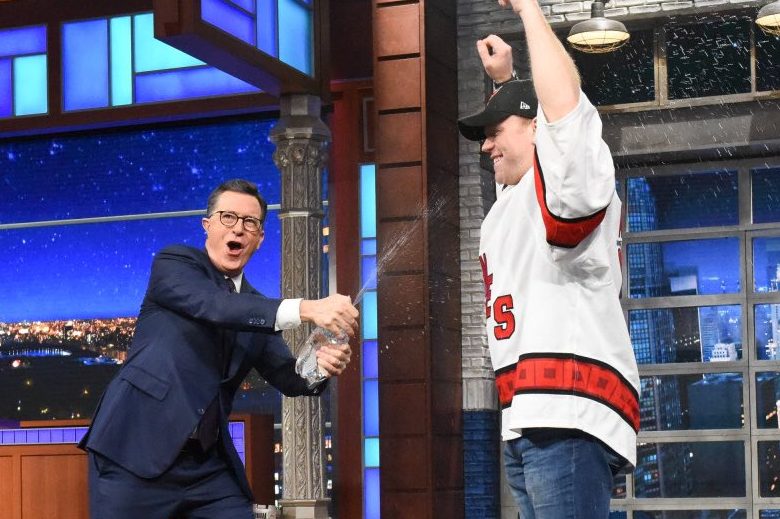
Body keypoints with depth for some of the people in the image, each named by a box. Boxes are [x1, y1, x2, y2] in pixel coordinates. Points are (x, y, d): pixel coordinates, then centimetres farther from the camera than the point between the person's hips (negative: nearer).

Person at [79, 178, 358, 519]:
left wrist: (321, 365, -14)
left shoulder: (257, 309, 18)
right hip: (137, 450, -5)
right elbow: (215, 306, -18)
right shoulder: (174, 264, 1)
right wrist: (306, 309, -28)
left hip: (208, 465, 5)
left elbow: (287, 376, 11)